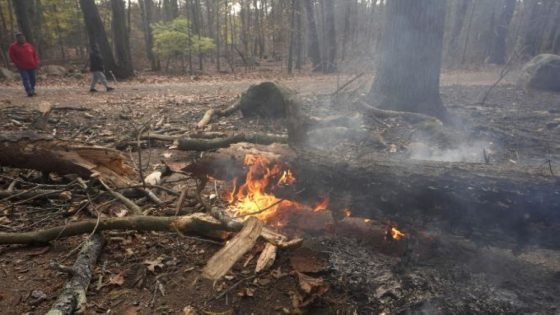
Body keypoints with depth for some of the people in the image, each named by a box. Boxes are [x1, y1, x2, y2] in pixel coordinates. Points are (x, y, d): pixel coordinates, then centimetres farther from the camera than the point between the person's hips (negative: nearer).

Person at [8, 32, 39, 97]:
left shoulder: (29, 45, 11)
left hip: (32, 66, 4)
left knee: (32, 79, 7)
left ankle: (32, 91, 18)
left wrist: (36, 62, 4)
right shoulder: (13, 47, 1)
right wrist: (18, 64, -8)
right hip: (23, 68, -4)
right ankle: (29, 92, -22)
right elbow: (12, 56, -1)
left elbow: (34, 54, 15)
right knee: (26, 79, -12)